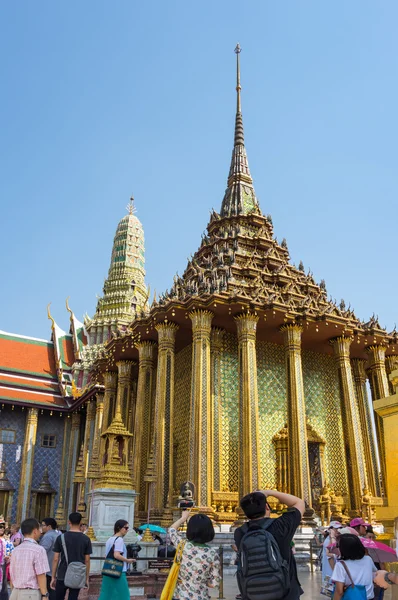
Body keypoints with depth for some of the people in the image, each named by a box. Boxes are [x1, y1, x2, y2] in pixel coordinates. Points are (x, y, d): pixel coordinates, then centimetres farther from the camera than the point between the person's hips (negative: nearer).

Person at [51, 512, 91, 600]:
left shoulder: (61, 538, -4)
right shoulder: (86, 539, -2)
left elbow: (56, 559, -2)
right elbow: (87, 560, 1)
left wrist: (53, 577, 6)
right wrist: (87, 578, 9)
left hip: (62, 576, -1)